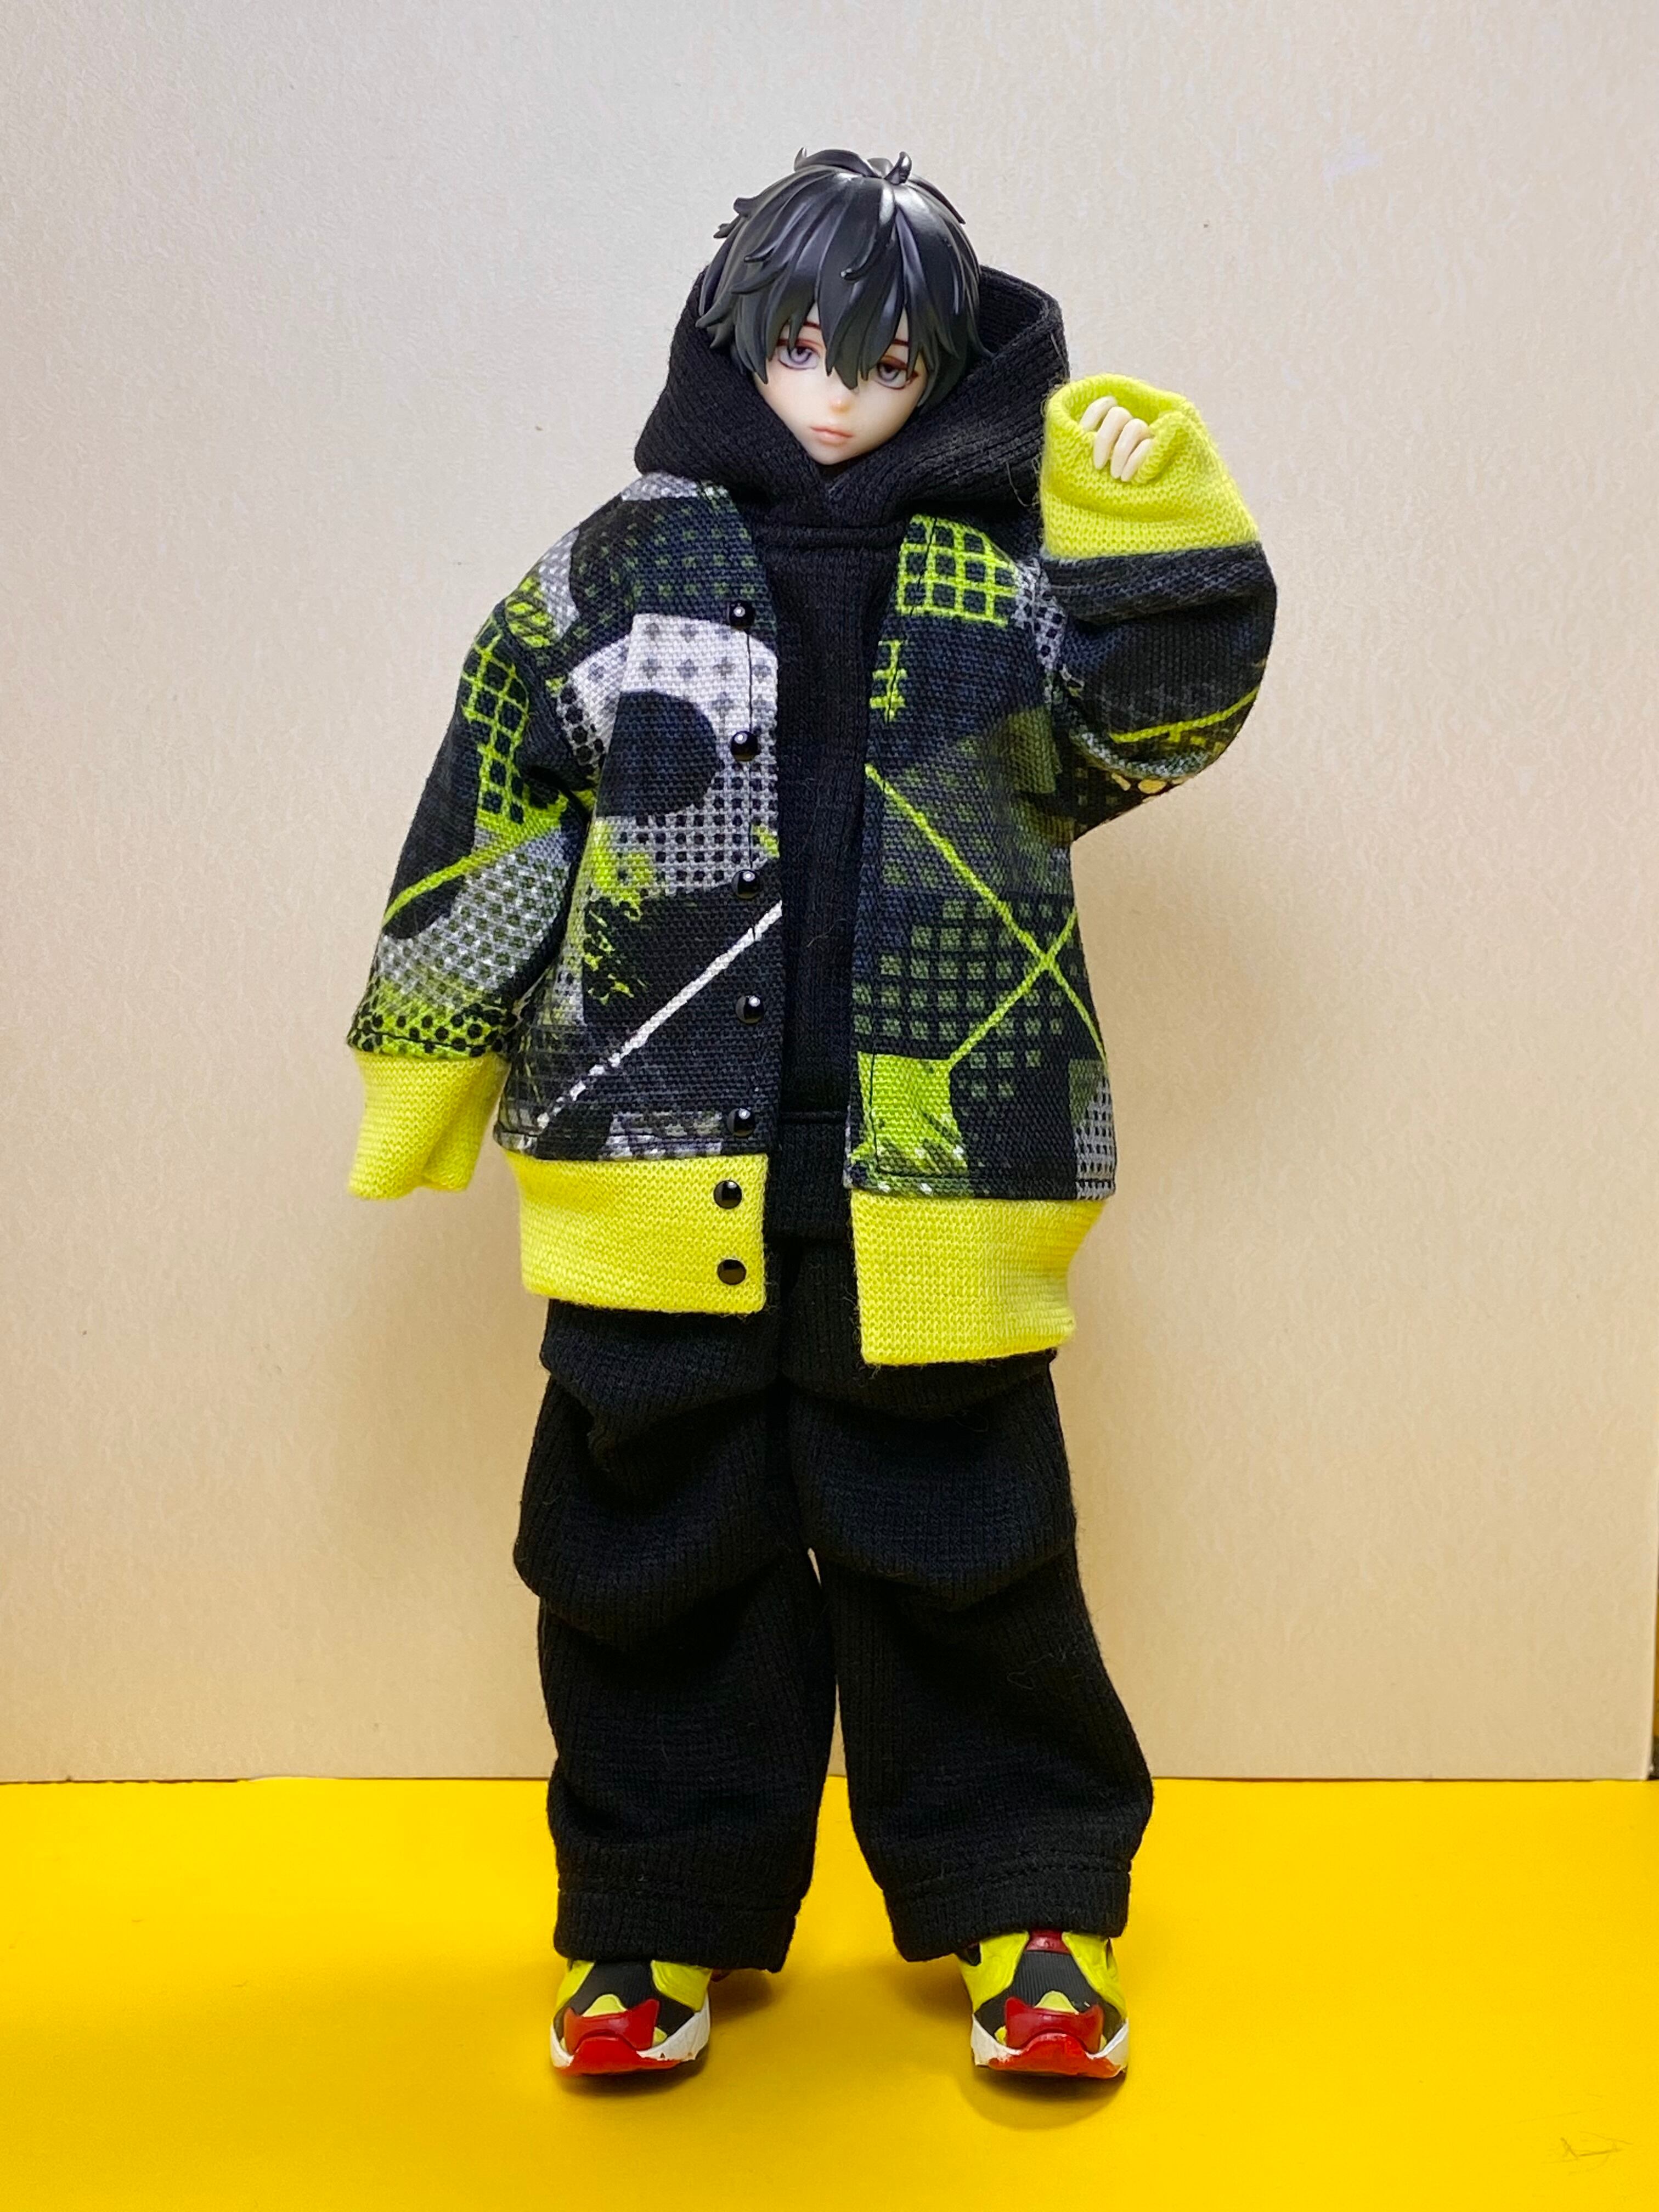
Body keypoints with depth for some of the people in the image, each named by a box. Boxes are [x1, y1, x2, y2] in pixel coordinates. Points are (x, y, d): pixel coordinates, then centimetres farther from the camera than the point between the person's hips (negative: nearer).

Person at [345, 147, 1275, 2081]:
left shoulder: (1006, 570, 7)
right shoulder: (620, 565, 7)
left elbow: (1154, 718, -5)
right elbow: (491, 826, 10)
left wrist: (1159, 546, -22)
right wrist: (426, 1065, 10)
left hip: (926, 1178, -1)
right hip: (660, 1165, 1)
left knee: (965, 1557, 8)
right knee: (654, 1550, 10)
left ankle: (1028, 1907, 26)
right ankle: (660, 1916, 27)